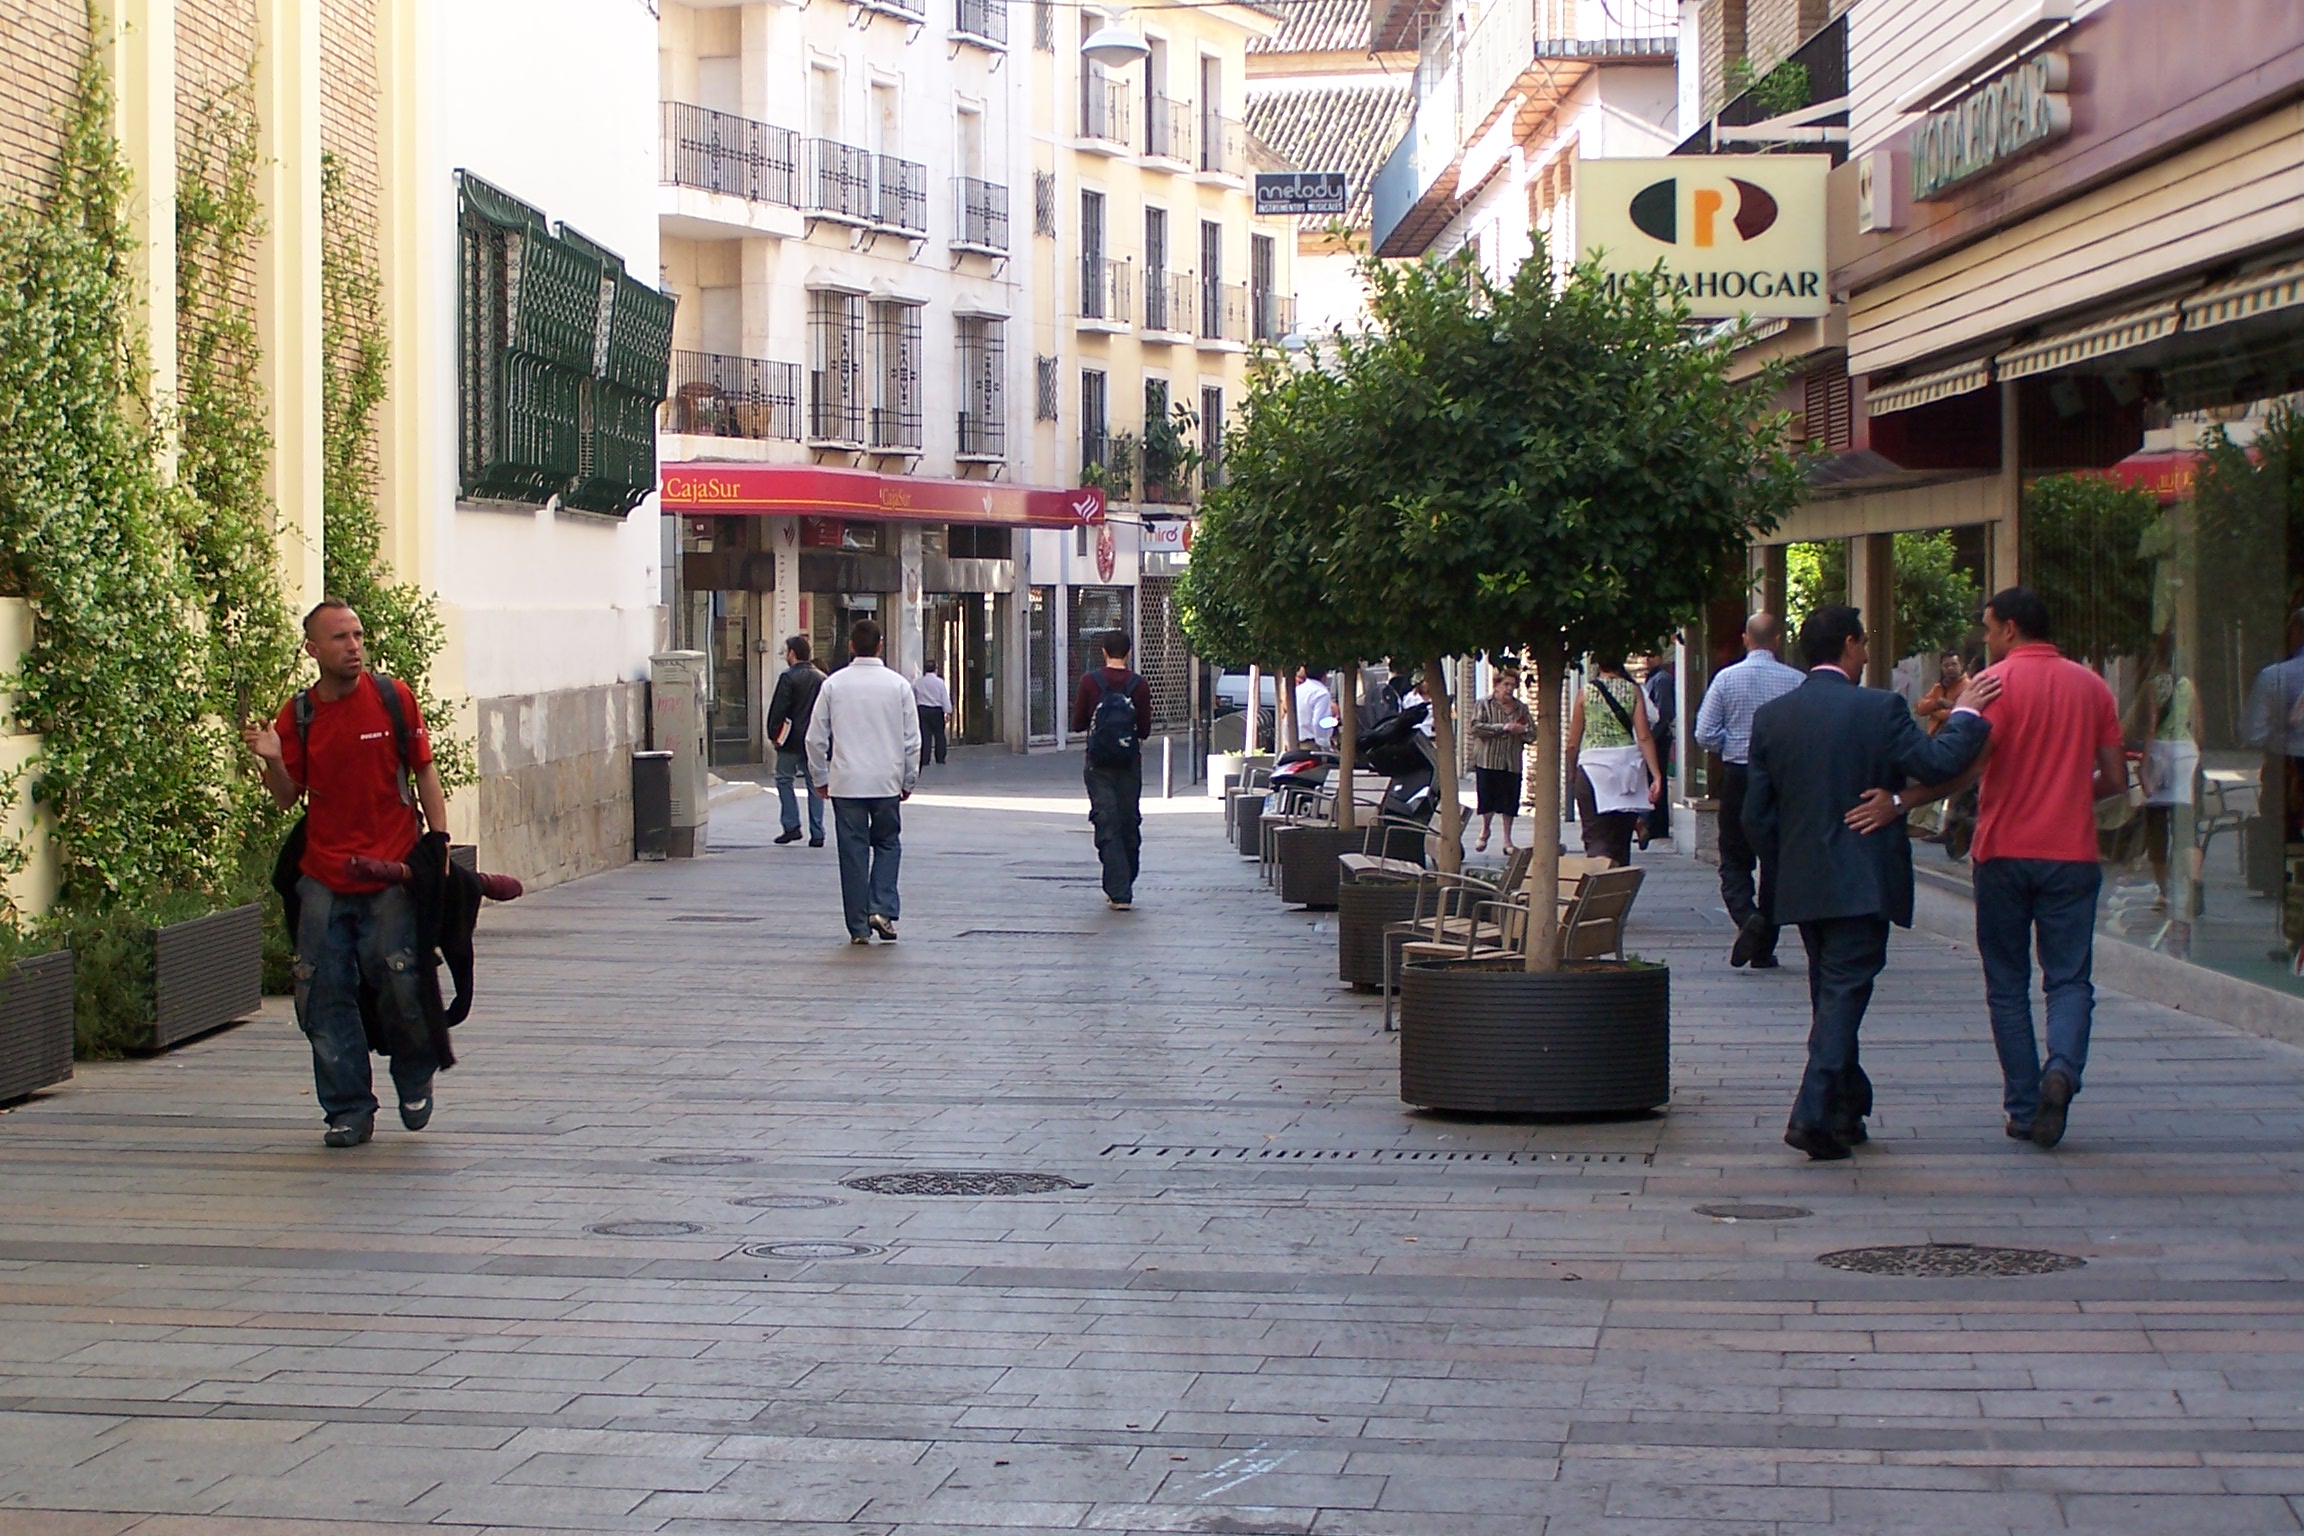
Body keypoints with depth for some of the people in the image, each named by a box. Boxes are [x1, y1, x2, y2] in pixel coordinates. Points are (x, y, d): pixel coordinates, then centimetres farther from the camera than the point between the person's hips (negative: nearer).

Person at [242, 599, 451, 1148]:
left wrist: (439, 843, -3)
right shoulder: (297, 715, 5)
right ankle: (349, 1110, 10)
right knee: (325, 998, 0)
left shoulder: (394, 697, 0)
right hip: (323, 878, 3)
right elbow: (288, 797, 8)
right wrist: (272, 760, -13)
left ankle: (415, 1080, 23)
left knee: (401, 988, -6)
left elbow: (424, 774, 5)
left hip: (392, 875, -2)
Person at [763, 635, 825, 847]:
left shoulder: (789, 677, -10)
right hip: (814, 740, 5)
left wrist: (773, 733, -2)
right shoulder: (822, 679, 8)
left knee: (784, 779, 10)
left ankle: (791, 826, 2)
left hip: (791, 741, -5)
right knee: (814, 784, 7)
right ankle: (817, 833, 4)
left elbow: (778, 709, -13)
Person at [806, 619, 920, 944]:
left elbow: (816, 738, 1)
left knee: (853, 851, 5)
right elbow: (912, 739, 2)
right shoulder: (898, 685, -1)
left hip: (846, 783, 0)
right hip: (887, 782, 0)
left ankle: (859, 926, 6)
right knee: (887, 844, 15)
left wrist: (820, 779, 13)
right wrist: (908, 781, 14)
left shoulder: (833, 685, -2)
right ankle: (882, 909, -3)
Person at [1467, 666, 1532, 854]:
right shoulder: (1484, 705, 1)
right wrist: (1504, 728, -18)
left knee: (1509, 802, 3)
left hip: (1512, 763, 3)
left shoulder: (1521, 708, 13)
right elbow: (1476, 727, -14)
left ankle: (1507, 840, 12)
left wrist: (1521, 730, -12)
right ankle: (1484, 830, 28)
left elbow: (1533, 732, 11)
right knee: (1487, 799, 3)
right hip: (1488, 760, -3)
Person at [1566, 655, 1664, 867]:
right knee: (1621, 838, 15)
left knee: (1596, 838, -6)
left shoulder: (1586, 692, 1)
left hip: (1593, 764, -2)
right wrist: (1656, 775, -6)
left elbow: (1573, 743, 4)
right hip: (1628, 763, 2)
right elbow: (1644, 737, -5)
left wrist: (1572, 771, 20)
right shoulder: (1632, 691, 2)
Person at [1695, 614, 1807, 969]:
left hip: (1737, 777, 0)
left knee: (1734, 861, 10)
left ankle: (1746, 915, -19)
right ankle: (1763, 949, 12)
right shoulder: (1798, 682, -6)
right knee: (1775, 863, 9)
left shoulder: (1726, 678, -4)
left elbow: (1705, 735, -8)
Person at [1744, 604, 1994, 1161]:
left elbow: (1756, 816, 5)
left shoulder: (1770, 717, 4)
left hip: (1800, 885, 5)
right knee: (1844, 996, -5)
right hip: (1862, 884, -5)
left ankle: (1846, 1111, 26)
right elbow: (1935, 763, -19)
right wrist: (1966, 714, -3)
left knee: (1830, 997, 18)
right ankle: (1814, 1115, -15)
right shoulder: (1880, 708, -10)